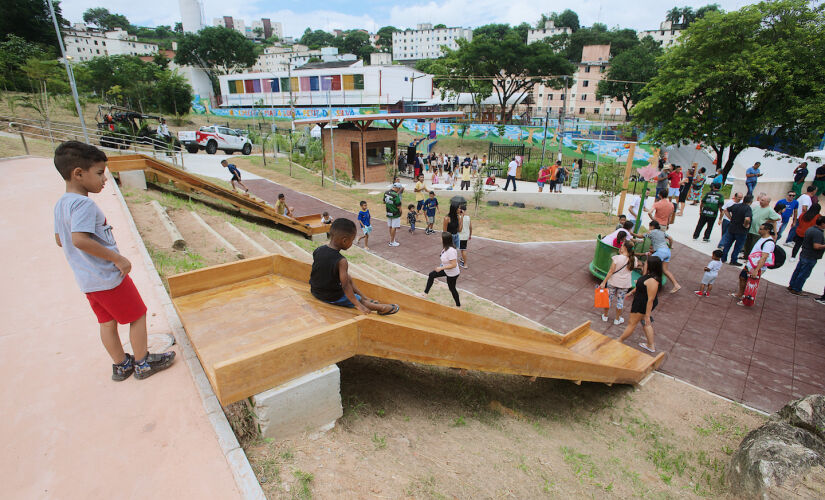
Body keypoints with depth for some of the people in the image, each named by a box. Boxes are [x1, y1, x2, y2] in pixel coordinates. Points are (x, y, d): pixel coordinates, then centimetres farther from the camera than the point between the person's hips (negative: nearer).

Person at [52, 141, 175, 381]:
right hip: (109, 278, -9)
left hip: (87, 280, 9)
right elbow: (79, 239, -33)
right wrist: (117, 258, -25)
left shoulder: (60, 204, 8)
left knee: (108, 322, 19)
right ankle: (142, 363, 19)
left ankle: (121, 365, 32)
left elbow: (60, 240, 16)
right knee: (137, 316, 7)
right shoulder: (84, 204, -22)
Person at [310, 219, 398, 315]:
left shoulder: (317, 250, -9)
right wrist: (358, 305, -17)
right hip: (332, 298, -7)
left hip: (315, 291, 7)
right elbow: (345, 286, -25)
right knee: (360, 300, 8)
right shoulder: (341, 261, -29)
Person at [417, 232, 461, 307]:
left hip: (452, 274, -9)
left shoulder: (450, 251, -36)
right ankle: (425, 294, 23)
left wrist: (441, 268, -29)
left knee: (452, 288, 11)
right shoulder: (446, 247, -7)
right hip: (446, 270, 9)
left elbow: (454, 265, -34)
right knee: (431, 275, 11)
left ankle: (458, 305, 35)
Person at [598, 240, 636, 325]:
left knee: (609, 298, 16)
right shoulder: (633, 259, -9)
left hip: (613, 282, -2)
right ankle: (617, 319, 28)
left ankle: (605, 316, 31)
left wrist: (604, 282, -11)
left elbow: (611, 271, -18)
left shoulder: (617, 258, -20)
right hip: (625, 284, 2)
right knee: (620, 300, 16)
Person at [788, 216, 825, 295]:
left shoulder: (810, 229, 5)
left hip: (803, 255, 9)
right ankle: (796, 289, 9)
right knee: (804, 274, 2)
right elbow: (816, 246, -29)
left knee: (797, 271, 16)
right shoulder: (818, 233, -23)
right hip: (810, 258, -9)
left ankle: (791, 286, 26)